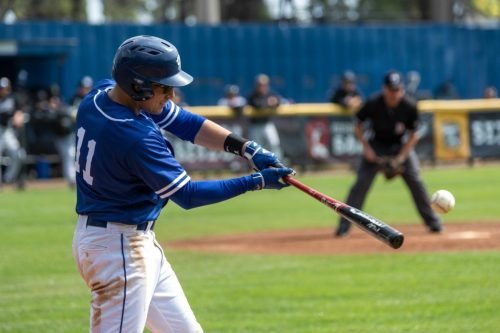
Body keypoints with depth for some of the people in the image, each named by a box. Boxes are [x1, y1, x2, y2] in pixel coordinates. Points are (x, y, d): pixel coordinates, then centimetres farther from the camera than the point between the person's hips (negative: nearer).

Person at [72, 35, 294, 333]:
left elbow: (182, 121, 4)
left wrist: (245, 147, -6)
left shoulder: (102, 94, -1)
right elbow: (187, 195, -19)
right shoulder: (137, 137, -28)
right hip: (118, 247, -11)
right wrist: (257, 181, -16)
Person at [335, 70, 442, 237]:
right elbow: (358, 125, -6)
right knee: (361, 183, -13)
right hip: (376, 146, -1)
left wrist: (400, 158, -17)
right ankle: (344, 226, -10)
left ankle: (432, 222, 4)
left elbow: (413, 135, -9)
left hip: (401, 146, 1)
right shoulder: (373, 104, -21)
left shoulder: (410, 107, -19)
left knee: (415, 182, -11)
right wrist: (366, 148, -17)